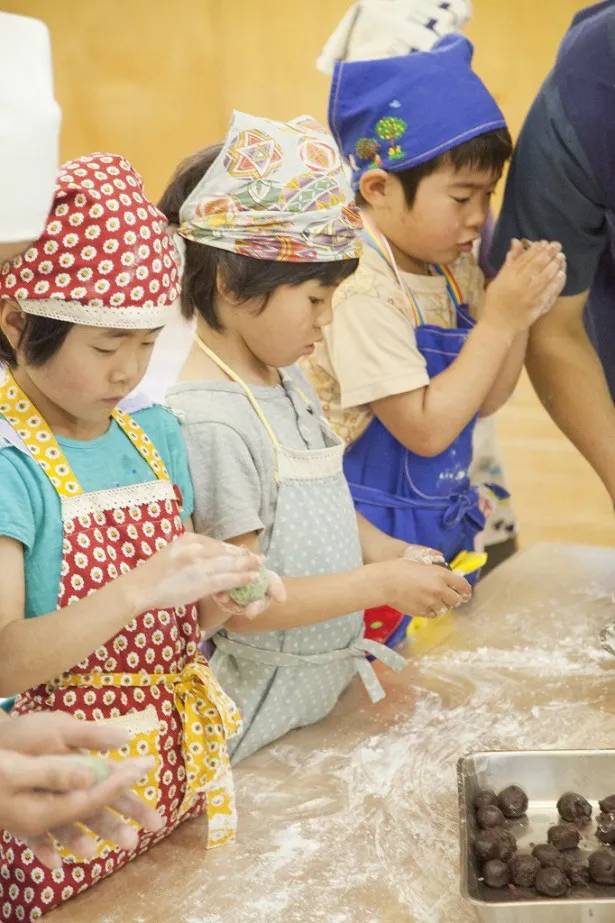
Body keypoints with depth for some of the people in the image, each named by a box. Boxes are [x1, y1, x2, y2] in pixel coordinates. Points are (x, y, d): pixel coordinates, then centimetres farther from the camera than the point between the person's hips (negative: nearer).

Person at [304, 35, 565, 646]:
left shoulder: (453, 268, 2)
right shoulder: (364, 292, -24)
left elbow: (484, 401, 8)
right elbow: (427, 429, -24)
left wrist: (521, 317, -9)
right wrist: (499, 319, -22)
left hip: (440, 518, 8)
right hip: (373, 535, -8)